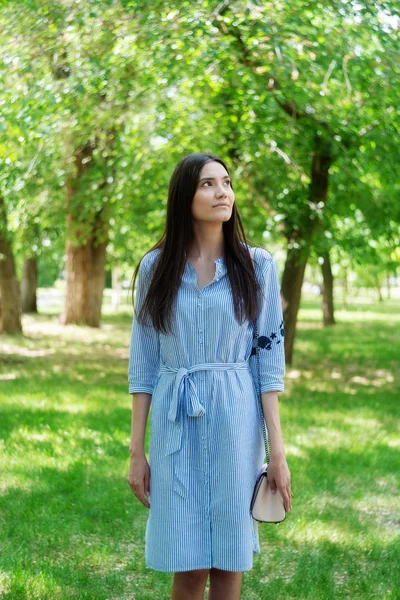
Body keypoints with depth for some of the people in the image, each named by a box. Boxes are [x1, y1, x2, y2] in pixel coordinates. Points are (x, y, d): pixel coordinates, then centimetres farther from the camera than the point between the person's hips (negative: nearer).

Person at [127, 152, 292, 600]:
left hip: (235, 421, 0)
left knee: (228, 563, 4)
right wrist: (136, 450, 2)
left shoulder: (256, 266, 2)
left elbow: (269, 357, 1)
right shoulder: (155, 267, 3)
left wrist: (277, 449, -4)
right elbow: (143, 363, 5)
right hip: (176, 424, 0)